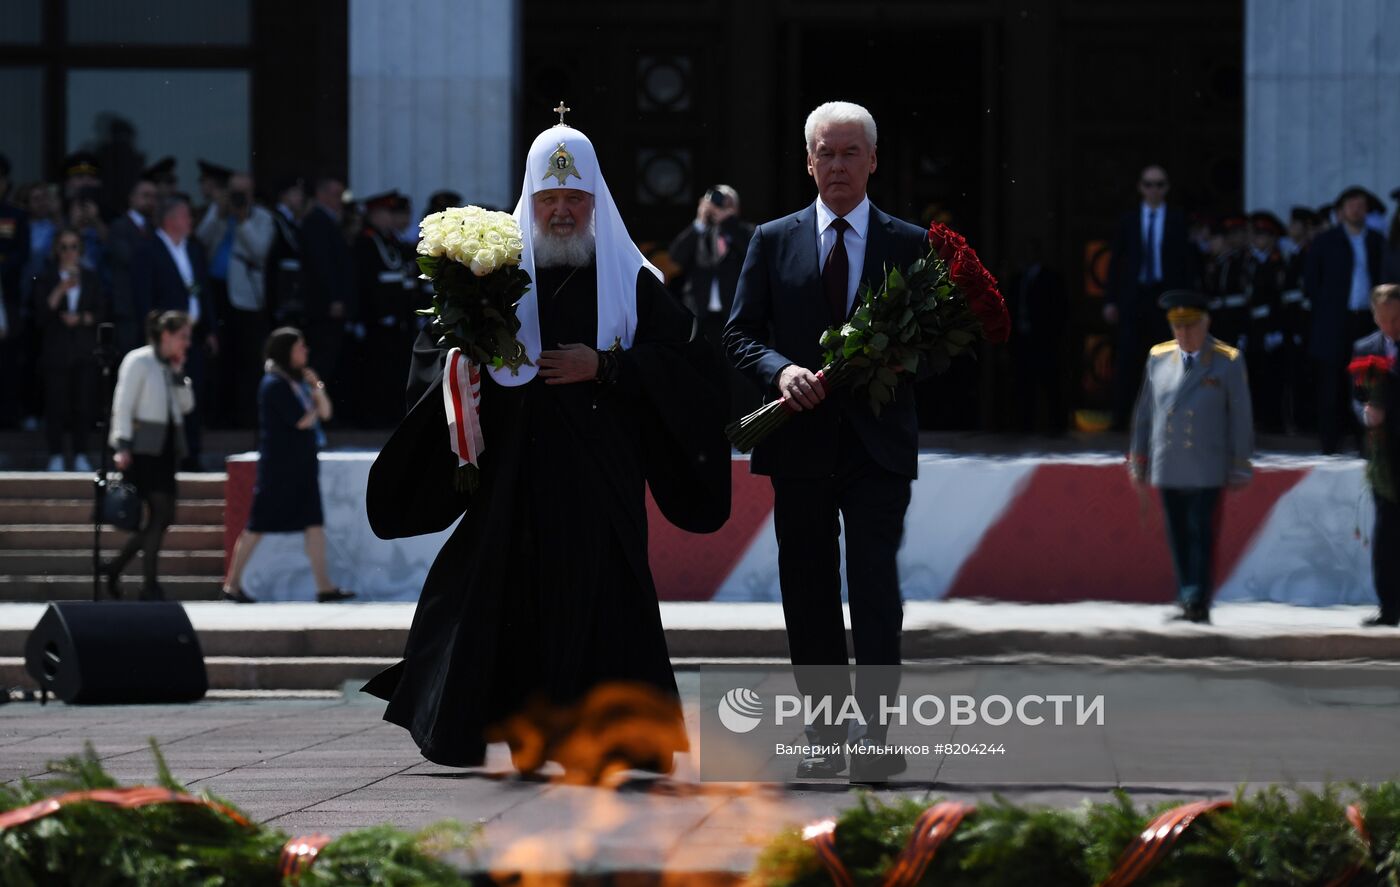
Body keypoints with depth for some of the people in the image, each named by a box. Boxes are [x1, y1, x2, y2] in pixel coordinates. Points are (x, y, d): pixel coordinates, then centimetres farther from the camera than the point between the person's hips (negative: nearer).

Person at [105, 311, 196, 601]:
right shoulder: (139, 361, -7)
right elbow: (123, 405, -10)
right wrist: (122, 446, -17)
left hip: (166, 448, 8)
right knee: (160, 513, -11)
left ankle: (115, 567, 17)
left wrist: (178, 371, 3)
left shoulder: (171, 366, 15)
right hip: (143, 447, -8)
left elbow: (186, 405, 12)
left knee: (162, 516, 5)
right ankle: (149, 585, -6)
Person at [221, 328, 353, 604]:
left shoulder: (298, 380, 13)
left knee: (314, 523, 1)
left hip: (302, 464, 8)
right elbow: (301, 420, -19)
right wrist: (315, 410, 2)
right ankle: (232, 584, 8)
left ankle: (324, 586, 0)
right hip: (278, 465, -8)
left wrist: (317, 388, -3)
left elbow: (325, 413, 12)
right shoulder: (275, 384, -13)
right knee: (258, 526, -1)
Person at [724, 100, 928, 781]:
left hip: (878, 446, -2)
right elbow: (739, 335, 7)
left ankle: (878, 737, -12)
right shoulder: (773, 242, 9)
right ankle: (826, 740, 13)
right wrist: (780, 370, -13)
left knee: (875, 585, -12)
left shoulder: (911, 246, 6)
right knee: (808, 598, 6)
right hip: (800, 444, 2)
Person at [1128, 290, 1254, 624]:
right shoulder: (1158, 358, 9)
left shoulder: (1227, 362, -1)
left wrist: (1239, 468, -2)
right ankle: (1187, 604, 13)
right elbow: (1145, 412, 14)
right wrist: (1138, 462, 14)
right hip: (1168, 468, 4)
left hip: (1206, 470, -4)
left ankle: (1198, 604, -7)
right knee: (1178, 539, 6)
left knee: (1201, 535, -7)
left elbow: (1240, 418, 1)